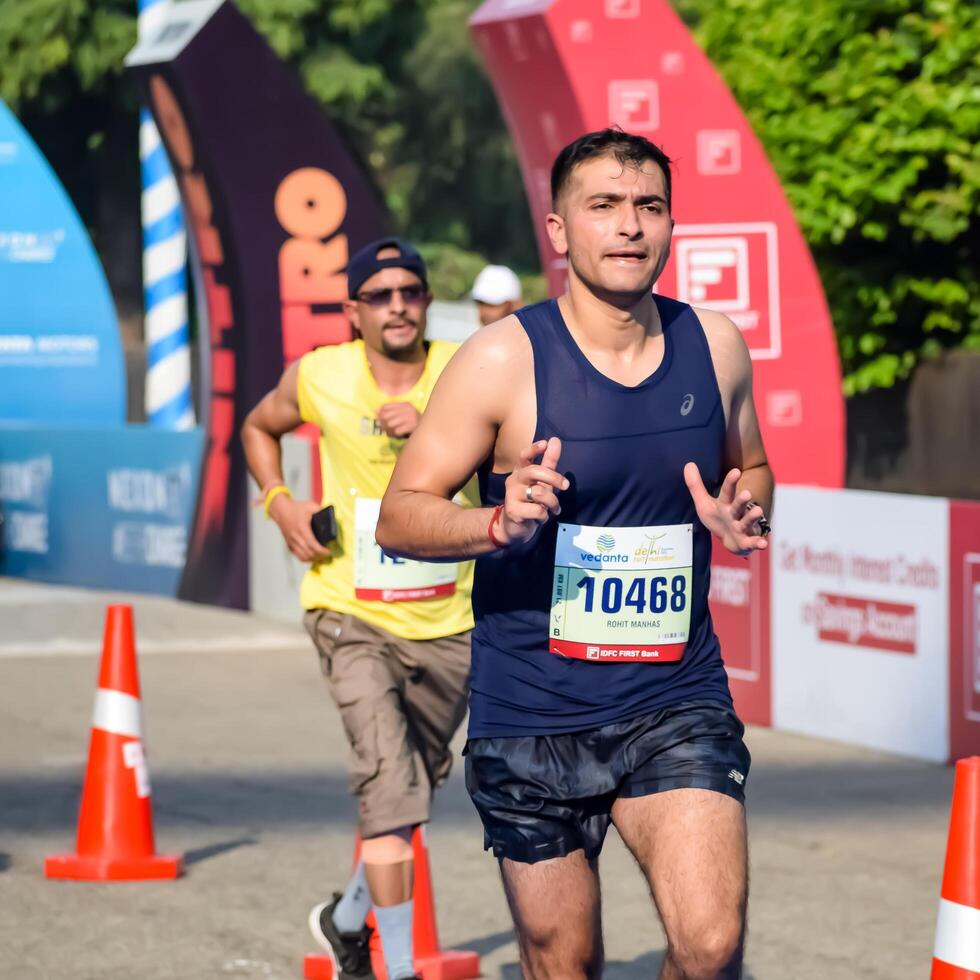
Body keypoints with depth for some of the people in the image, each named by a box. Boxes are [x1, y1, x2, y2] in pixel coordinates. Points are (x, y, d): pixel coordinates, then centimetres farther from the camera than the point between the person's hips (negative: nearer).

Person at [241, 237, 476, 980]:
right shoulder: (320, 377, -5)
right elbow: (259, 428, 15)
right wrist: (279, 502, 0)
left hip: (449, 620, 2)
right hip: (354, 614, -2)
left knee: (415, 785, 18)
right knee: (389, 782, -18)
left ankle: (349, 917, 43)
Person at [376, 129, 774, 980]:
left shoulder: (715, 347, 2)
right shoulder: (505, 359, -9)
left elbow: (750, 468, 20)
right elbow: (398, 517, -7)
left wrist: (744, 516, -4)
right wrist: (499, 522, -28)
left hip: (676, 702, 2)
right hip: (534, 712, -2)